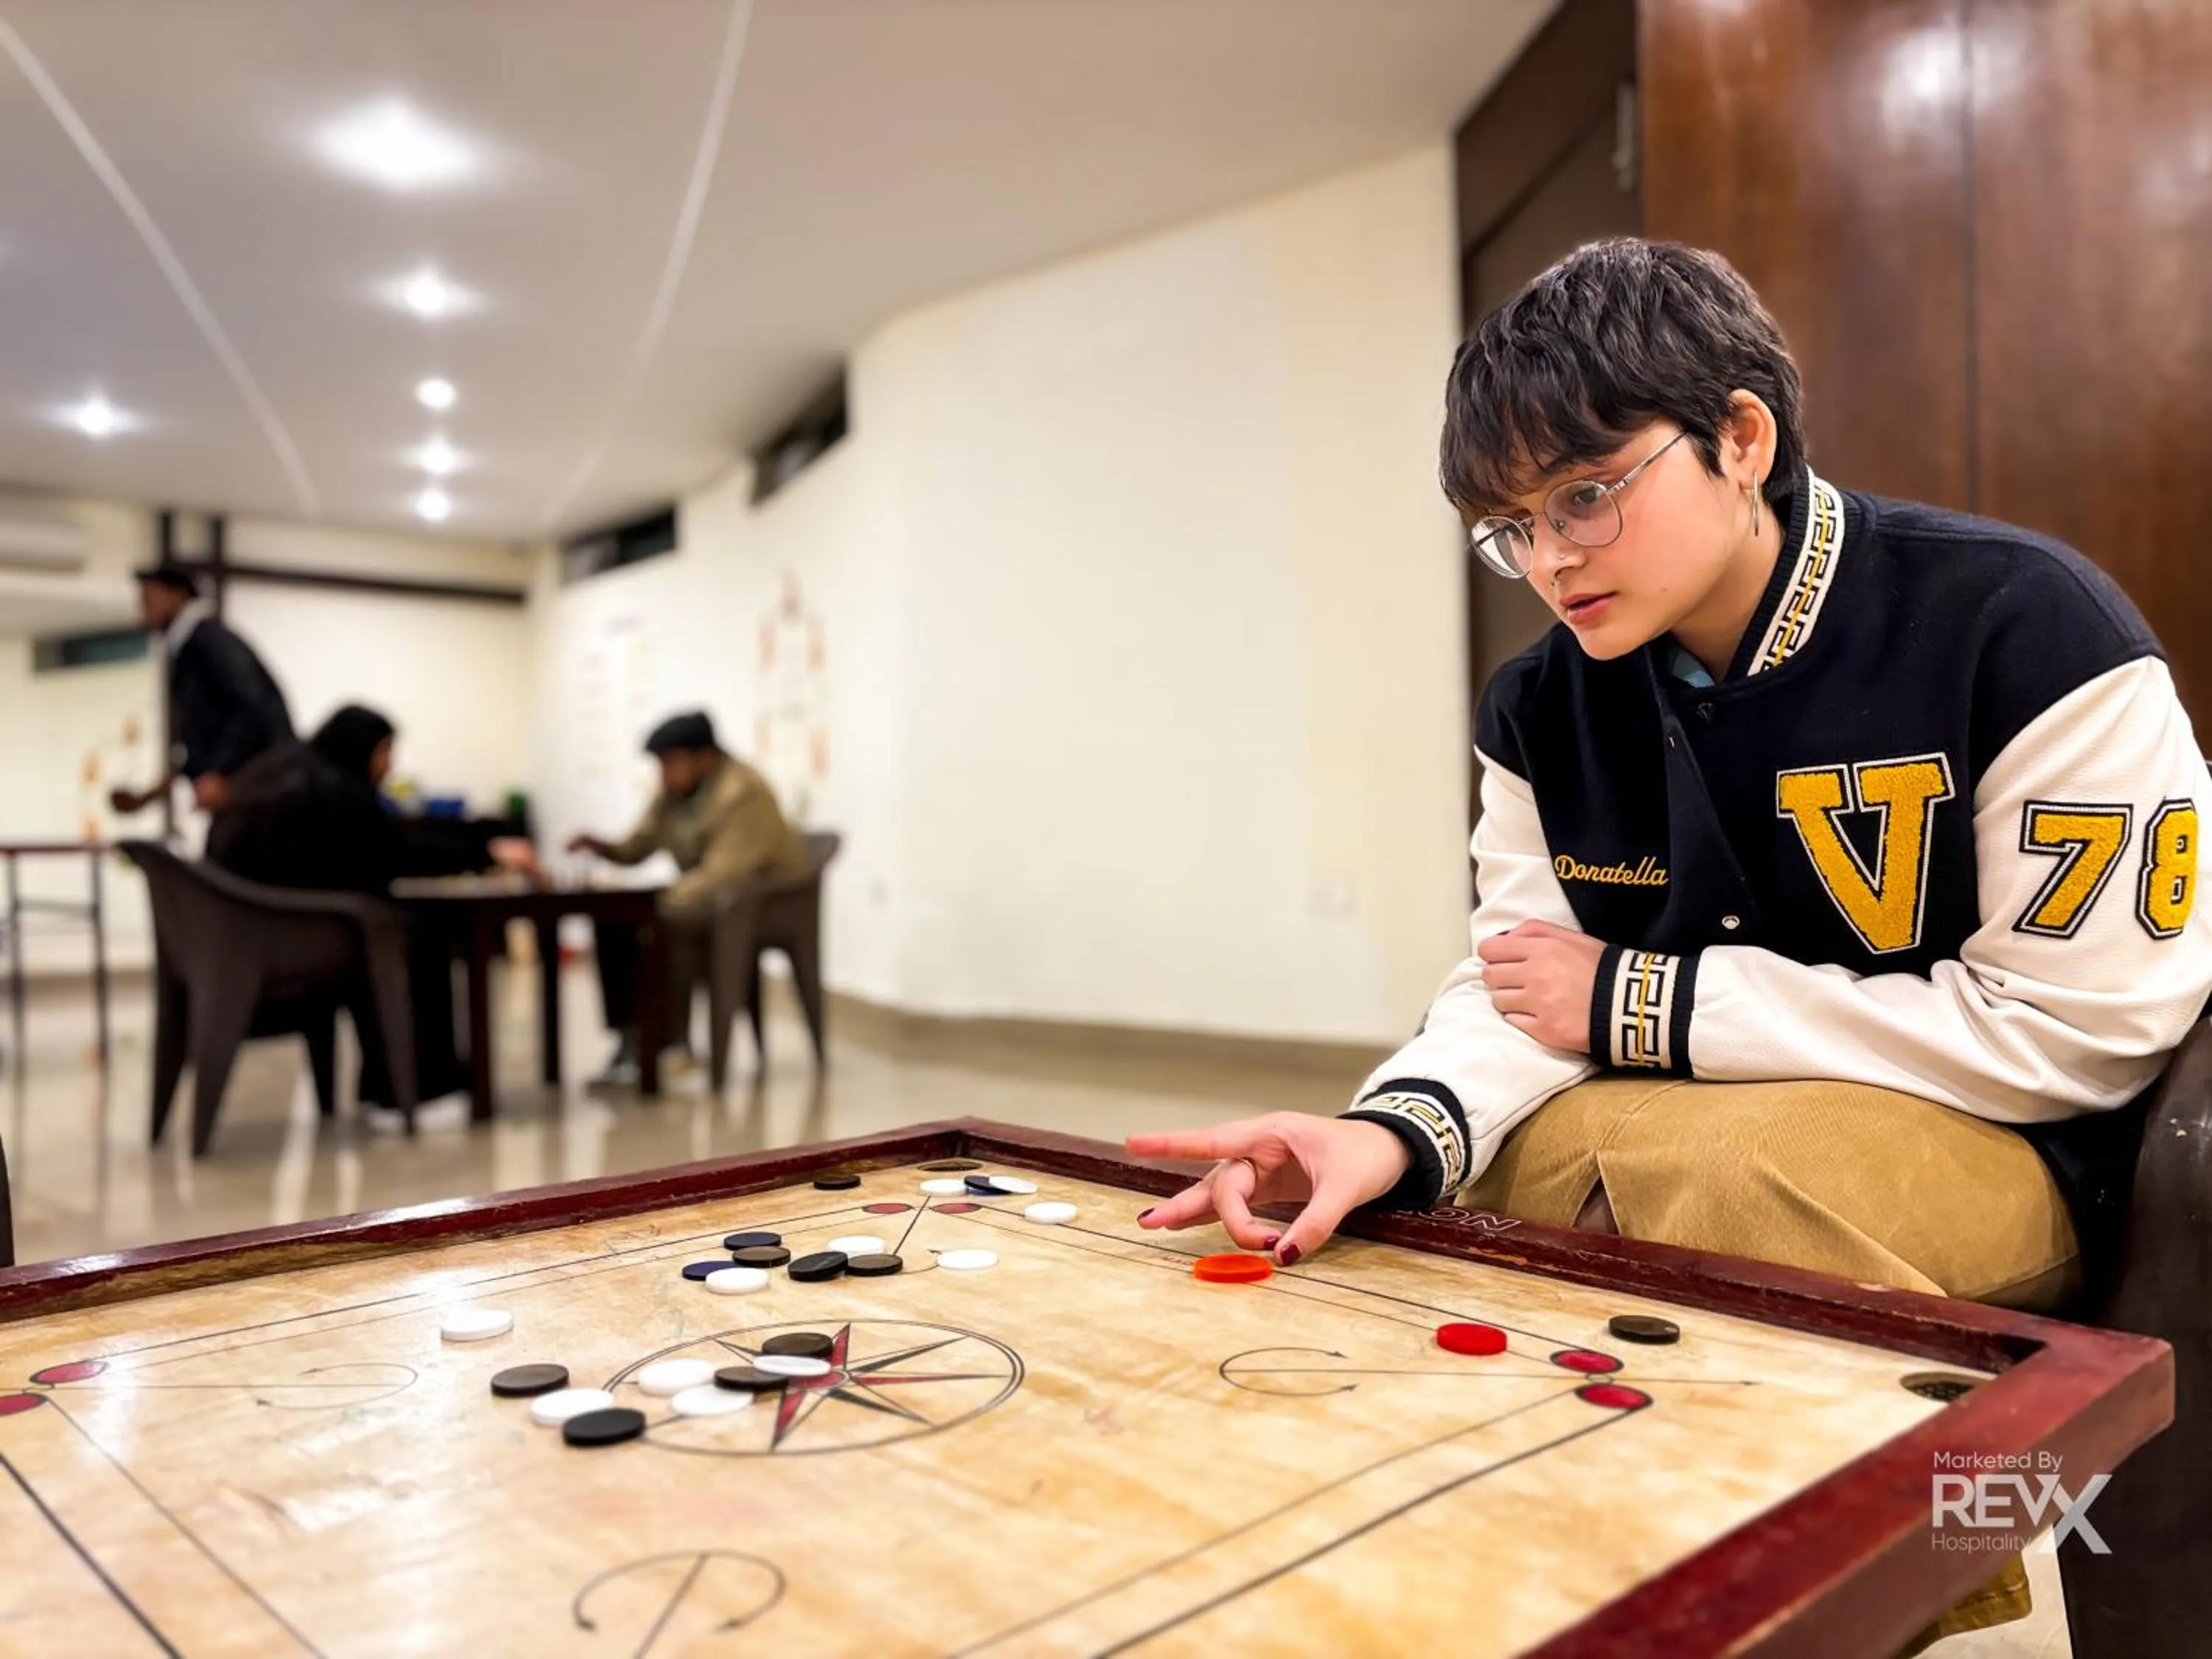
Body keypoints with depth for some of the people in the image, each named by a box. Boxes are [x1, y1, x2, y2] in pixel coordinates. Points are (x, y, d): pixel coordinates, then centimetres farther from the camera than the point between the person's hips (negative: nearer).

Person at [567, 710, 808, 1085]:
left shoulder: (744, 793, -21)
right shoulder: (673, 794, 5)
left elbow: (724, 874, -29)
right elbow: (637, 848, 12)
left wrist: (662, 899, -31)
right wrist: (599, 846, -8)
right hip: (706, 896, 9)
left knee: (671, 918, -33)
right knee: (615, 919, -8)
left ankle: (678, 1042, -21)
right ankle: (629, 1039, -12)